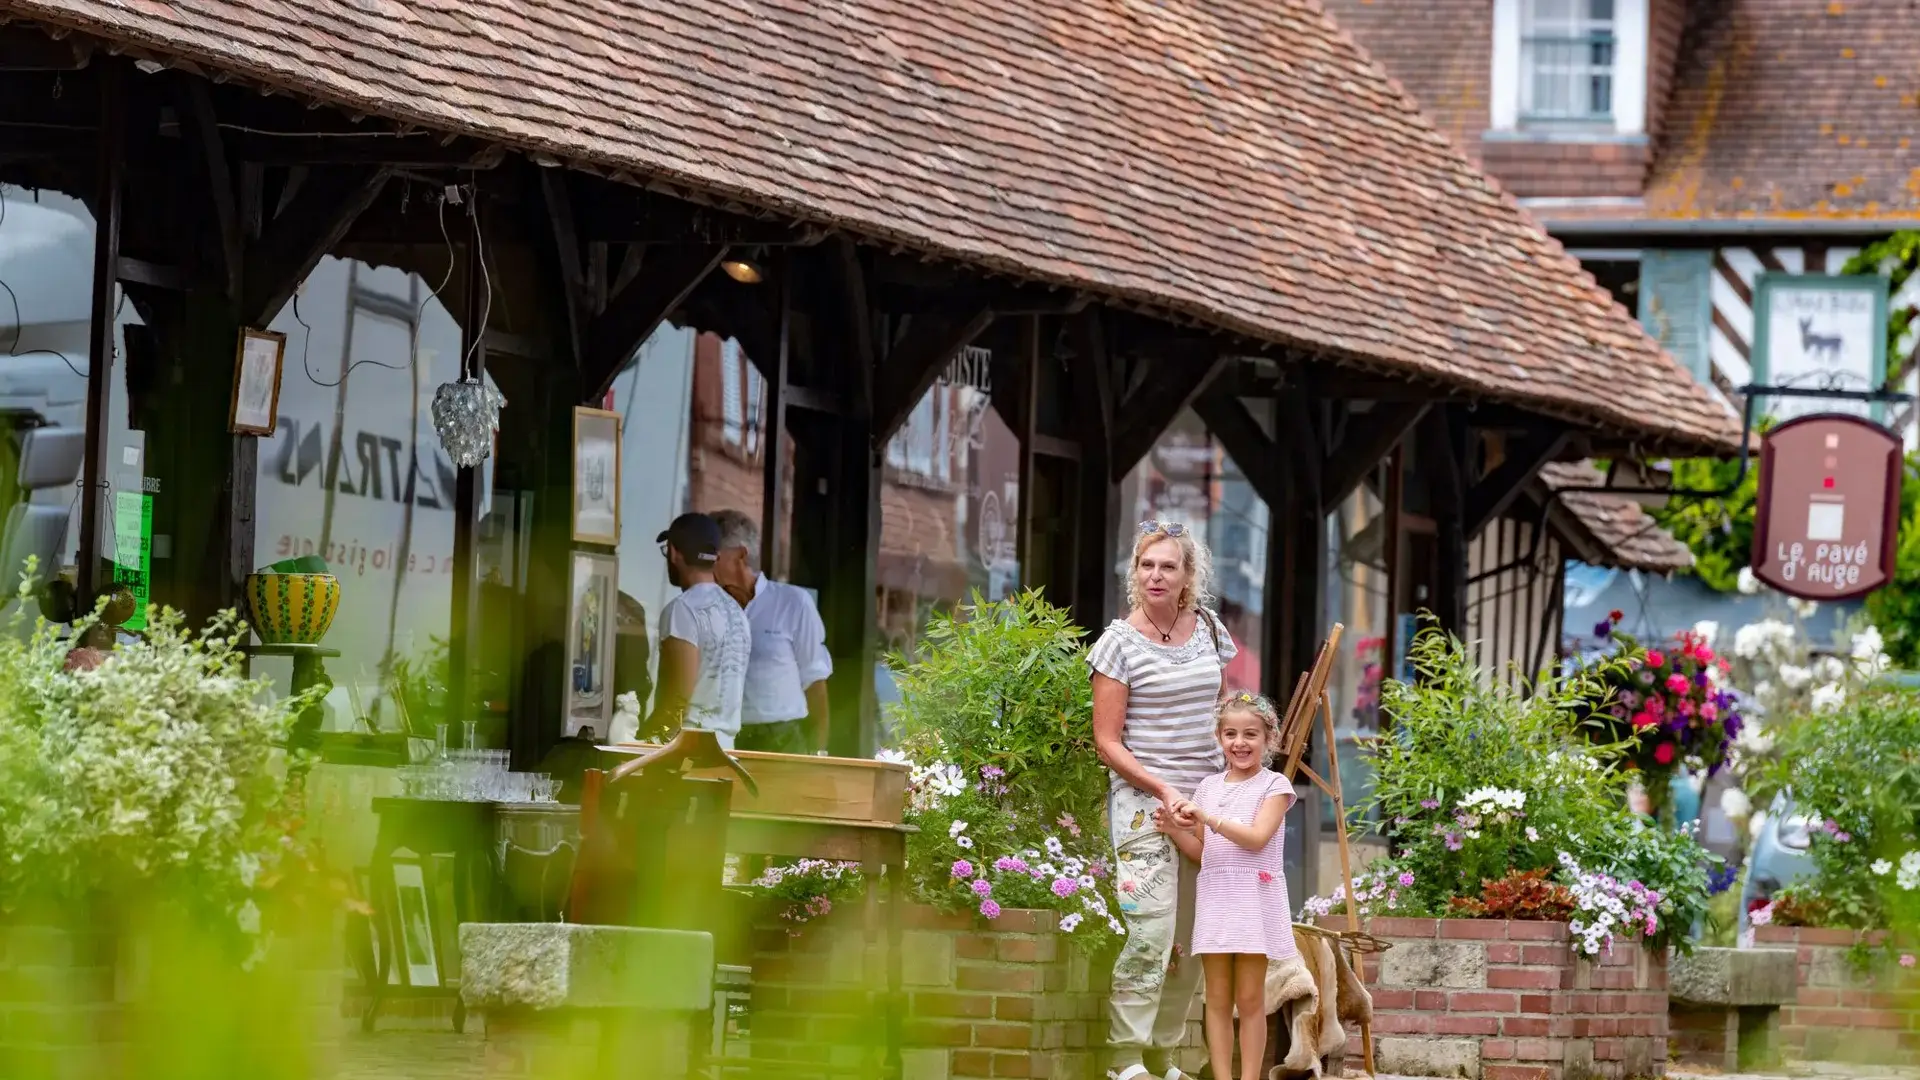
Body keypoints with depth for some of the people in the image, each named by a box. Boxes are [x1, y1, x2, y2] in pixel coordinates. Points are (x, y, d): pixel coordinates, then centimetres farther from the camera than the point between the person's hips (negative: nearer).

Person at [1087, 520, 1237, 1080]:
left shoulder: (1208, 630, 8)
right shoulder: (1120, 641, -7)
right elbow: (1107, 741, -7)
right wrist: (1162, 789, -15)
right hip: (1143, 801, -5)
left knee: (1192, 939, 7)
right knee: (1150, 931, -13)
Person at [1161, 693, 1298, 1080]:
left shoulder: (1274, 785, 0)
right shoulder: (1209, 787, 14)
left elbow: (1257, 838, -14)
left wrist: (1208, 818, -19)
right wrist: (1175, 830, -2)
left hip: (1254, 899, -4)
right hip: (1214, 897, 4)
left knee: (1250, 998, -2)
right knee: (1218, 998, 2)